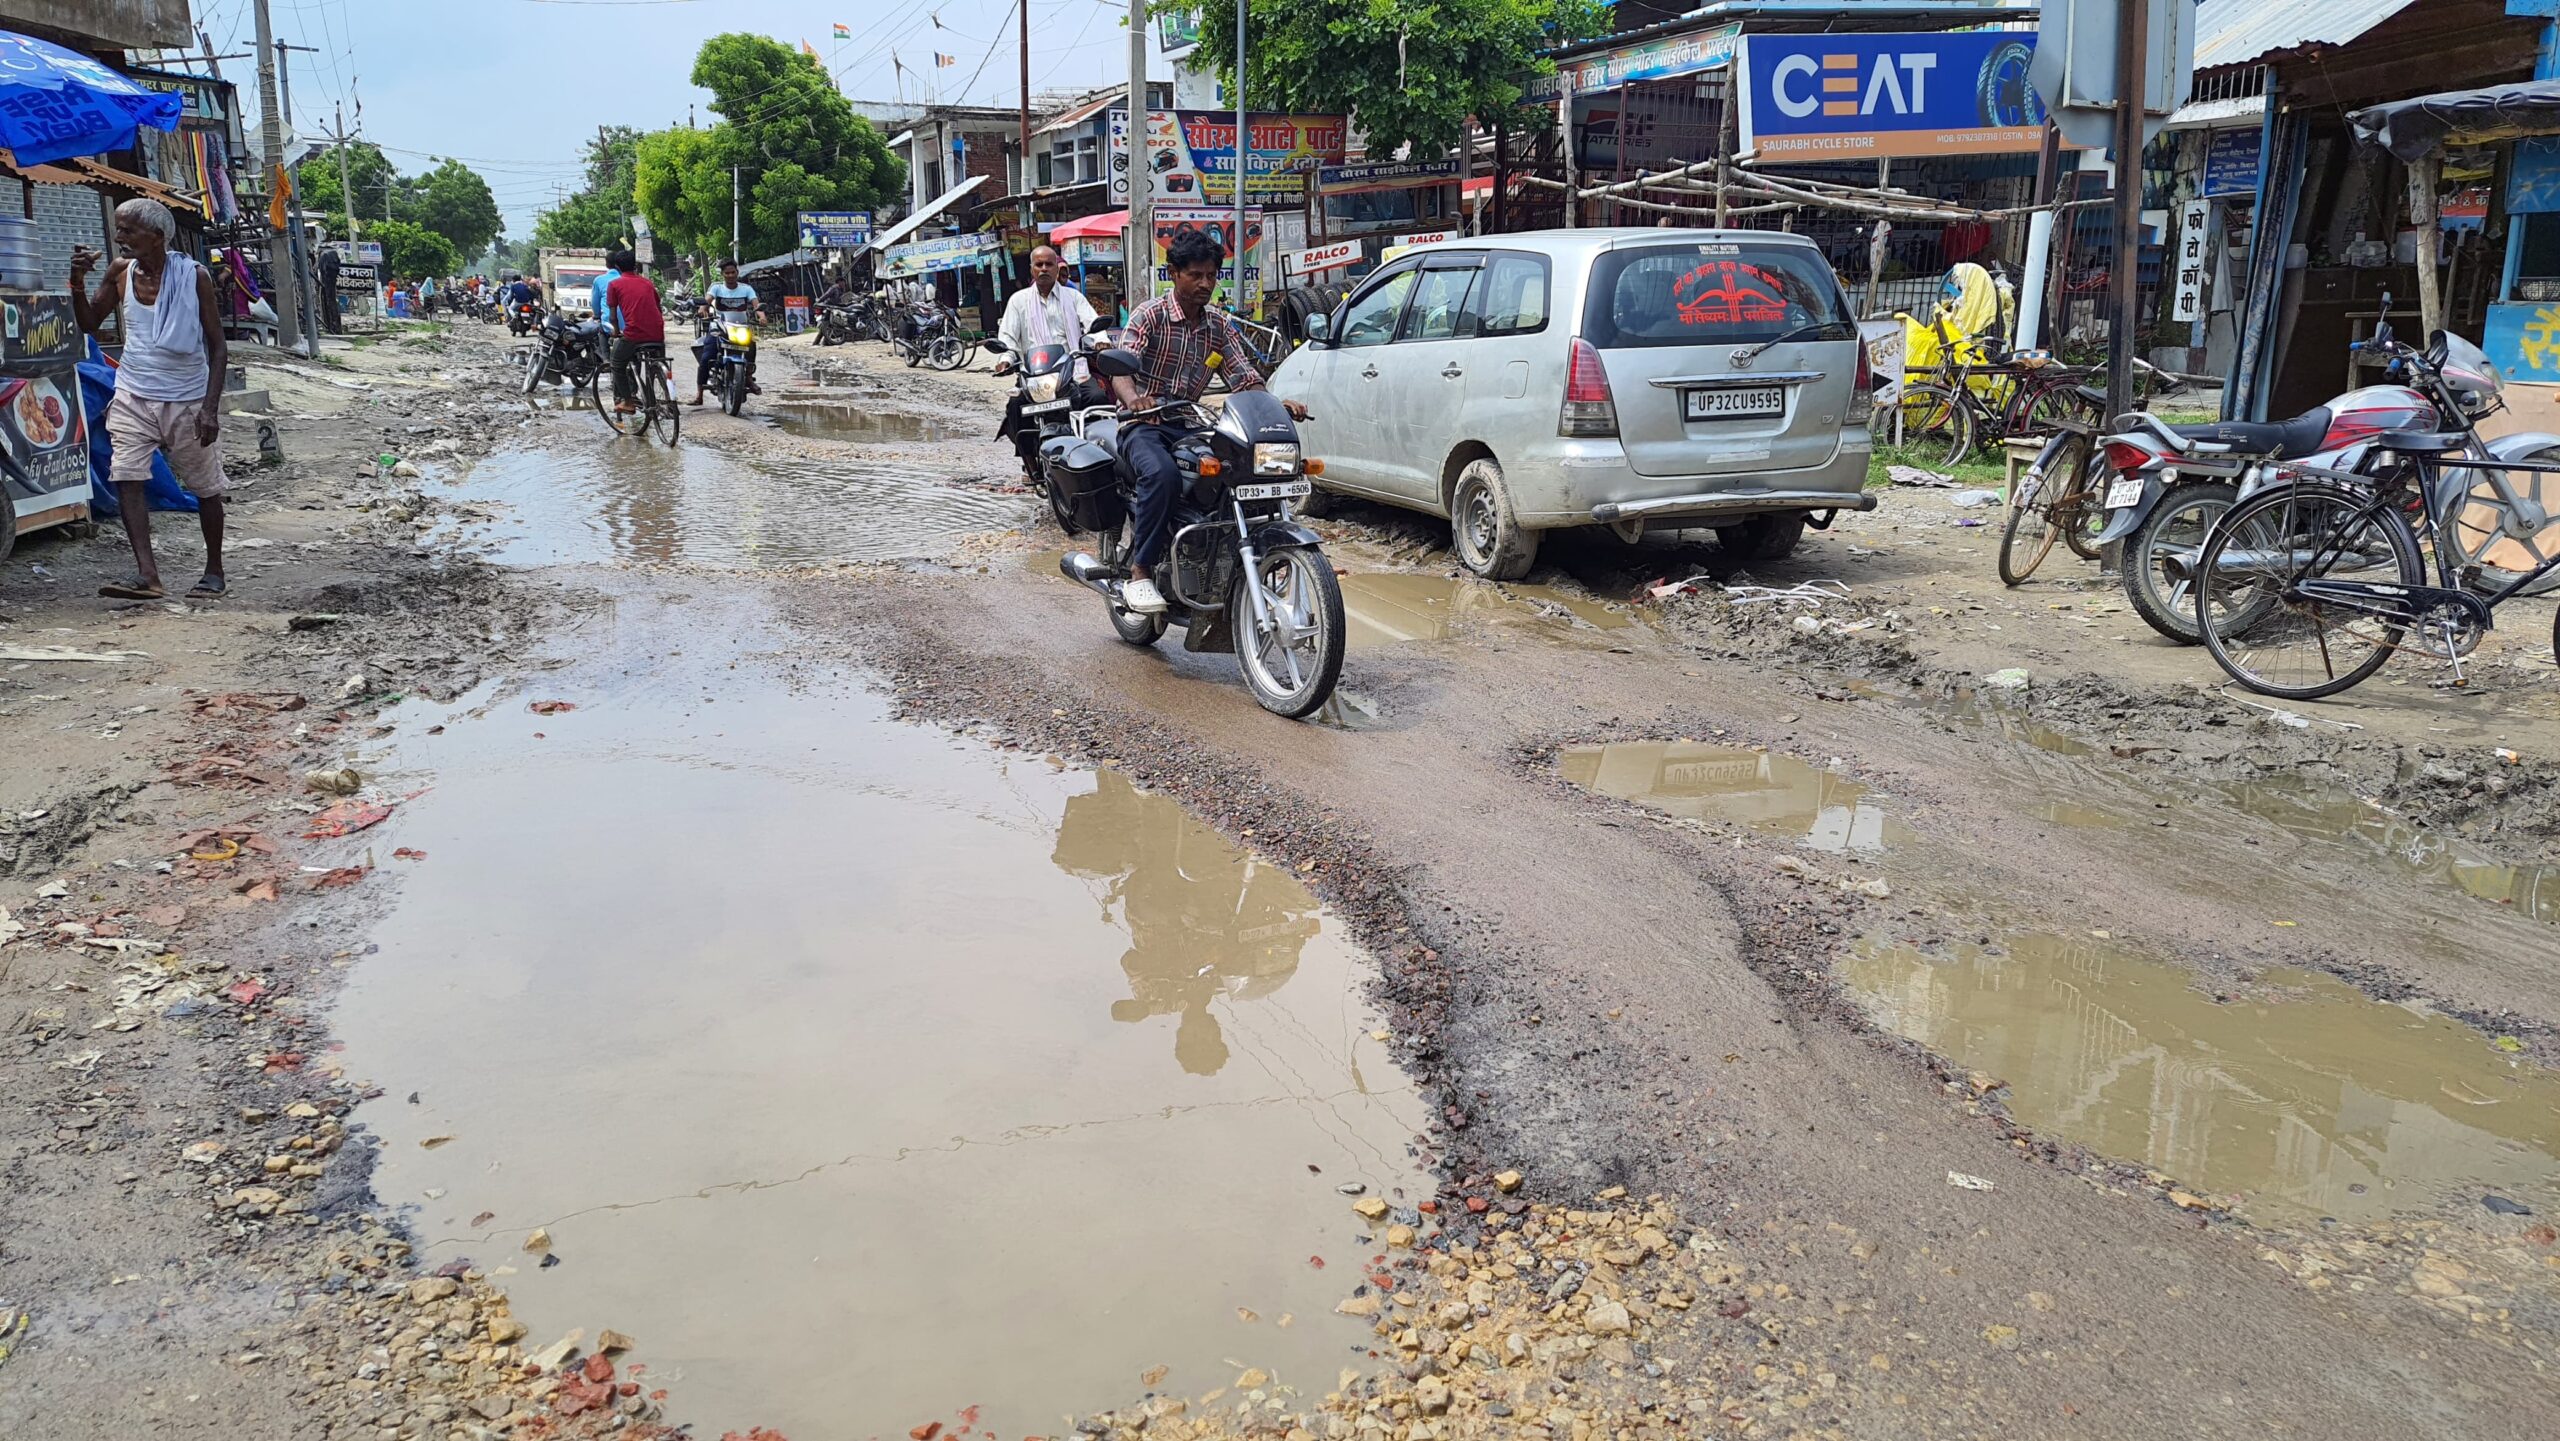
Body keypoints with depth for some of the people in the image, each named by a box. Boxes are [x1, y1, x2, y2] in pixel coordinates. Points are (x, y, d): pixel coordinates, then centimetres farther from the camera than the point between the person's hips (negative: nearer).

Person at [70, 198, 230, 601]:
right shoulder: (120, 272, 2)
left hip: (187, 401, -3)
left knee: (205, 488, 7)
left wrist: (211, 407, -14)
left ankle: (214, 571, 23)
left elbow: (218, 346, -7)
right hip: (134, 397, 3)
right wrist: (78, 281, -6)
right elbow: (89, 324, 13)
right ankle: (147, 575, -18)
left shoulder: (194, 276, -9)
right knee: (126, 478, -13)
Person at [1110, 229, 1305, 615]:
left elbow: (1246, 379, 5)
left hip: (1189, 426, 5)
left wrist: (1277, 404, -16)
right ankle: (1140, 573, -31)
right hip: (1144, 426, -5)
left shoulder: (1220, 327, 13)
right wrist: (1133, 398, -42)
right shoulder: (1151, 315, -4)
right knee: (1162, 473, -38)